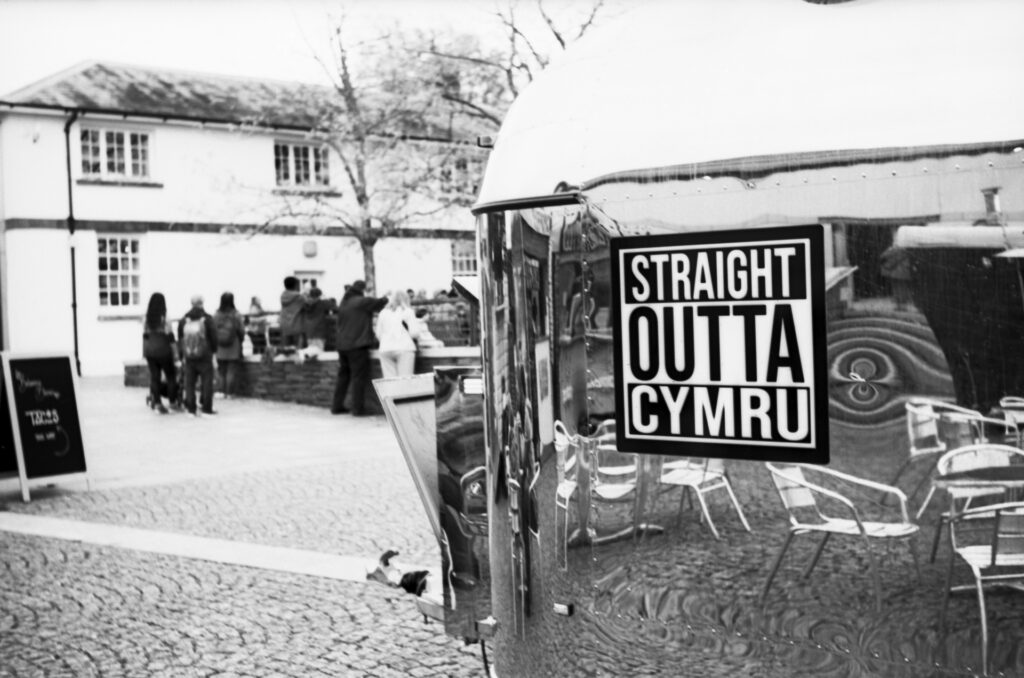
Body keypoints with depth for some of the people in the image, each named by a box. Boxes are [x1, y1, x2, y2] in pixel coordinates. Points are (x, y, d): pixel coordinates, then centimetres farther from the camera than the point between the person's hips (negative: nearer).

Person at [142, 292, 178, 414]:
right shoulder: (164, 321, -13)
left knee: (154, 377, 8)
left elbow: (145, 337, 6)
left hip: (150, 353, 4)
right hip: (164, 352, -4)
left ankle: (157, 402, 10)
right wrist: (175, 353, -5)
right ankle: (173, 401, 8)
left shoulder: (146, 321, 0)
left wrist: (145, 352, 15)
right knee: (171, 376, 8)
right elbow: (171, 339, -12)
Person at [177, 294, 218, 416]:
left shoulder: (183, 320, 1)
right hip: (204, 356, -3)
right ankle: (206, 408, 3)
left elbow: (180, 339, 7)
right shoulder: (207, 319, -10)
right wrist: (212, 350, 13)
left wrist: (182, 356, 17)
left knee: (189, 383, 8)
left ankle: (191, 409, 8)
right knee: (206, 382, 4)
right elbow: (213, 337, -6)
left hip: (188, 357, 3)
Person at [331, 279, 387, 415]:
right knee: (359, 377, -3)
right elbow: (380, 303, -9)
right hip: (358, 345, -8)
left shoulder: (343, 303, 15)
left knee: (343, 376, 14)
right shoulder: (362, 301, -9)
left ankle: (337, 406, 17)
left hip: (342, 345, 8)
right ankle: (357, 409, -4)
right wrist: (387, 297, 12)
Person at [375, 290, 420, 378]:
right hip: (404, 348, -3)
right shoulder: (407, 311, 6)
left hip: (385, 350, 3)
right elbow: (415, 332, -2)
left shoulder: (383, 312, 14)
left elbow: (378, 334, 12)